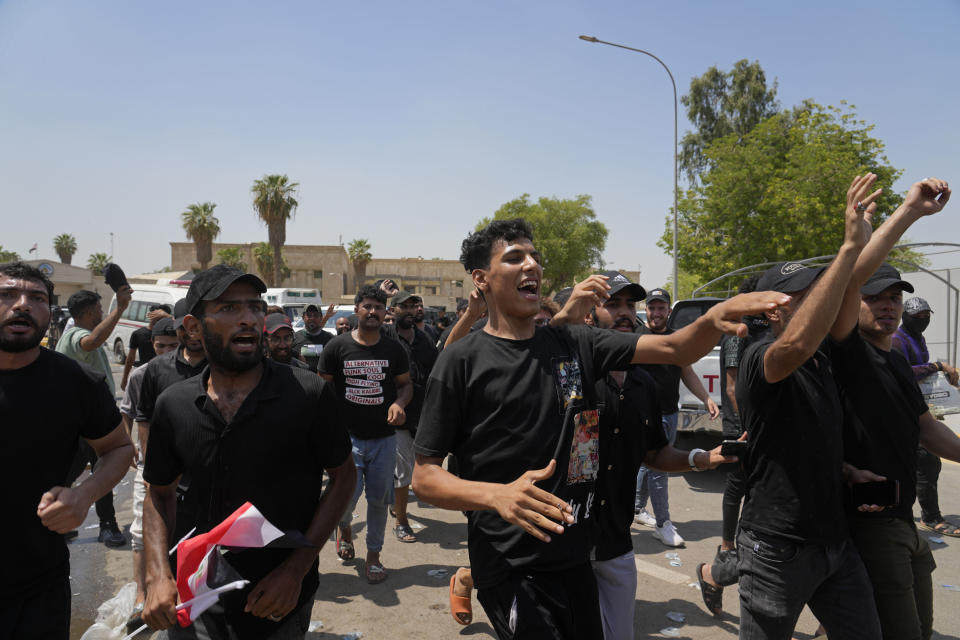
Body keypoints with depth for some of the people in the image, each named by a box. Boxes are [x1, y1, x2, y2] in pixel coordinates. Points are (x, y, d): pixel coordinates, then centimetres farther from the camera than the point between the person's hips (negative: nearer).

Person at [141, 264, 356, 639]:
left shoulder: (309, 394, -16)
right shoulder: (173, 406, -5)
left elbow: (342, 477, -7)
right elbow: (160, 492, 8)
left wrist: (296, 569, -12)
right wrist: (158, 576, -6)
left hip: (281, 602, -2)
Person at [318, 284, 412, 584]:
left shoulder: (393, 349, 4)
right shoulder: (337, 346, -2)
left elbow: (405, 383, 13)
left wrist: (400, 403, -9)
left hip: (384, 438, 2)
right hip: (347, 435, -2)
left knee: (379, 498, 7)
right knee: (349, 493, -11)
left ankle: (373, 555, 27)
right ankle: (344, 527, 27)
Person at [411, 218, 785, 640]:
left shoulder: (574, 344, 5)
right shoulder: (462, 361, -10)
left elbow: (673, 349, -2)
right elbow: (424, 478, -10)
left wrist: (715, 317, -23)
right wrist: (497, 495, -27)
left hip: (576, 557, 5)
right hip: (512, 569, -5)